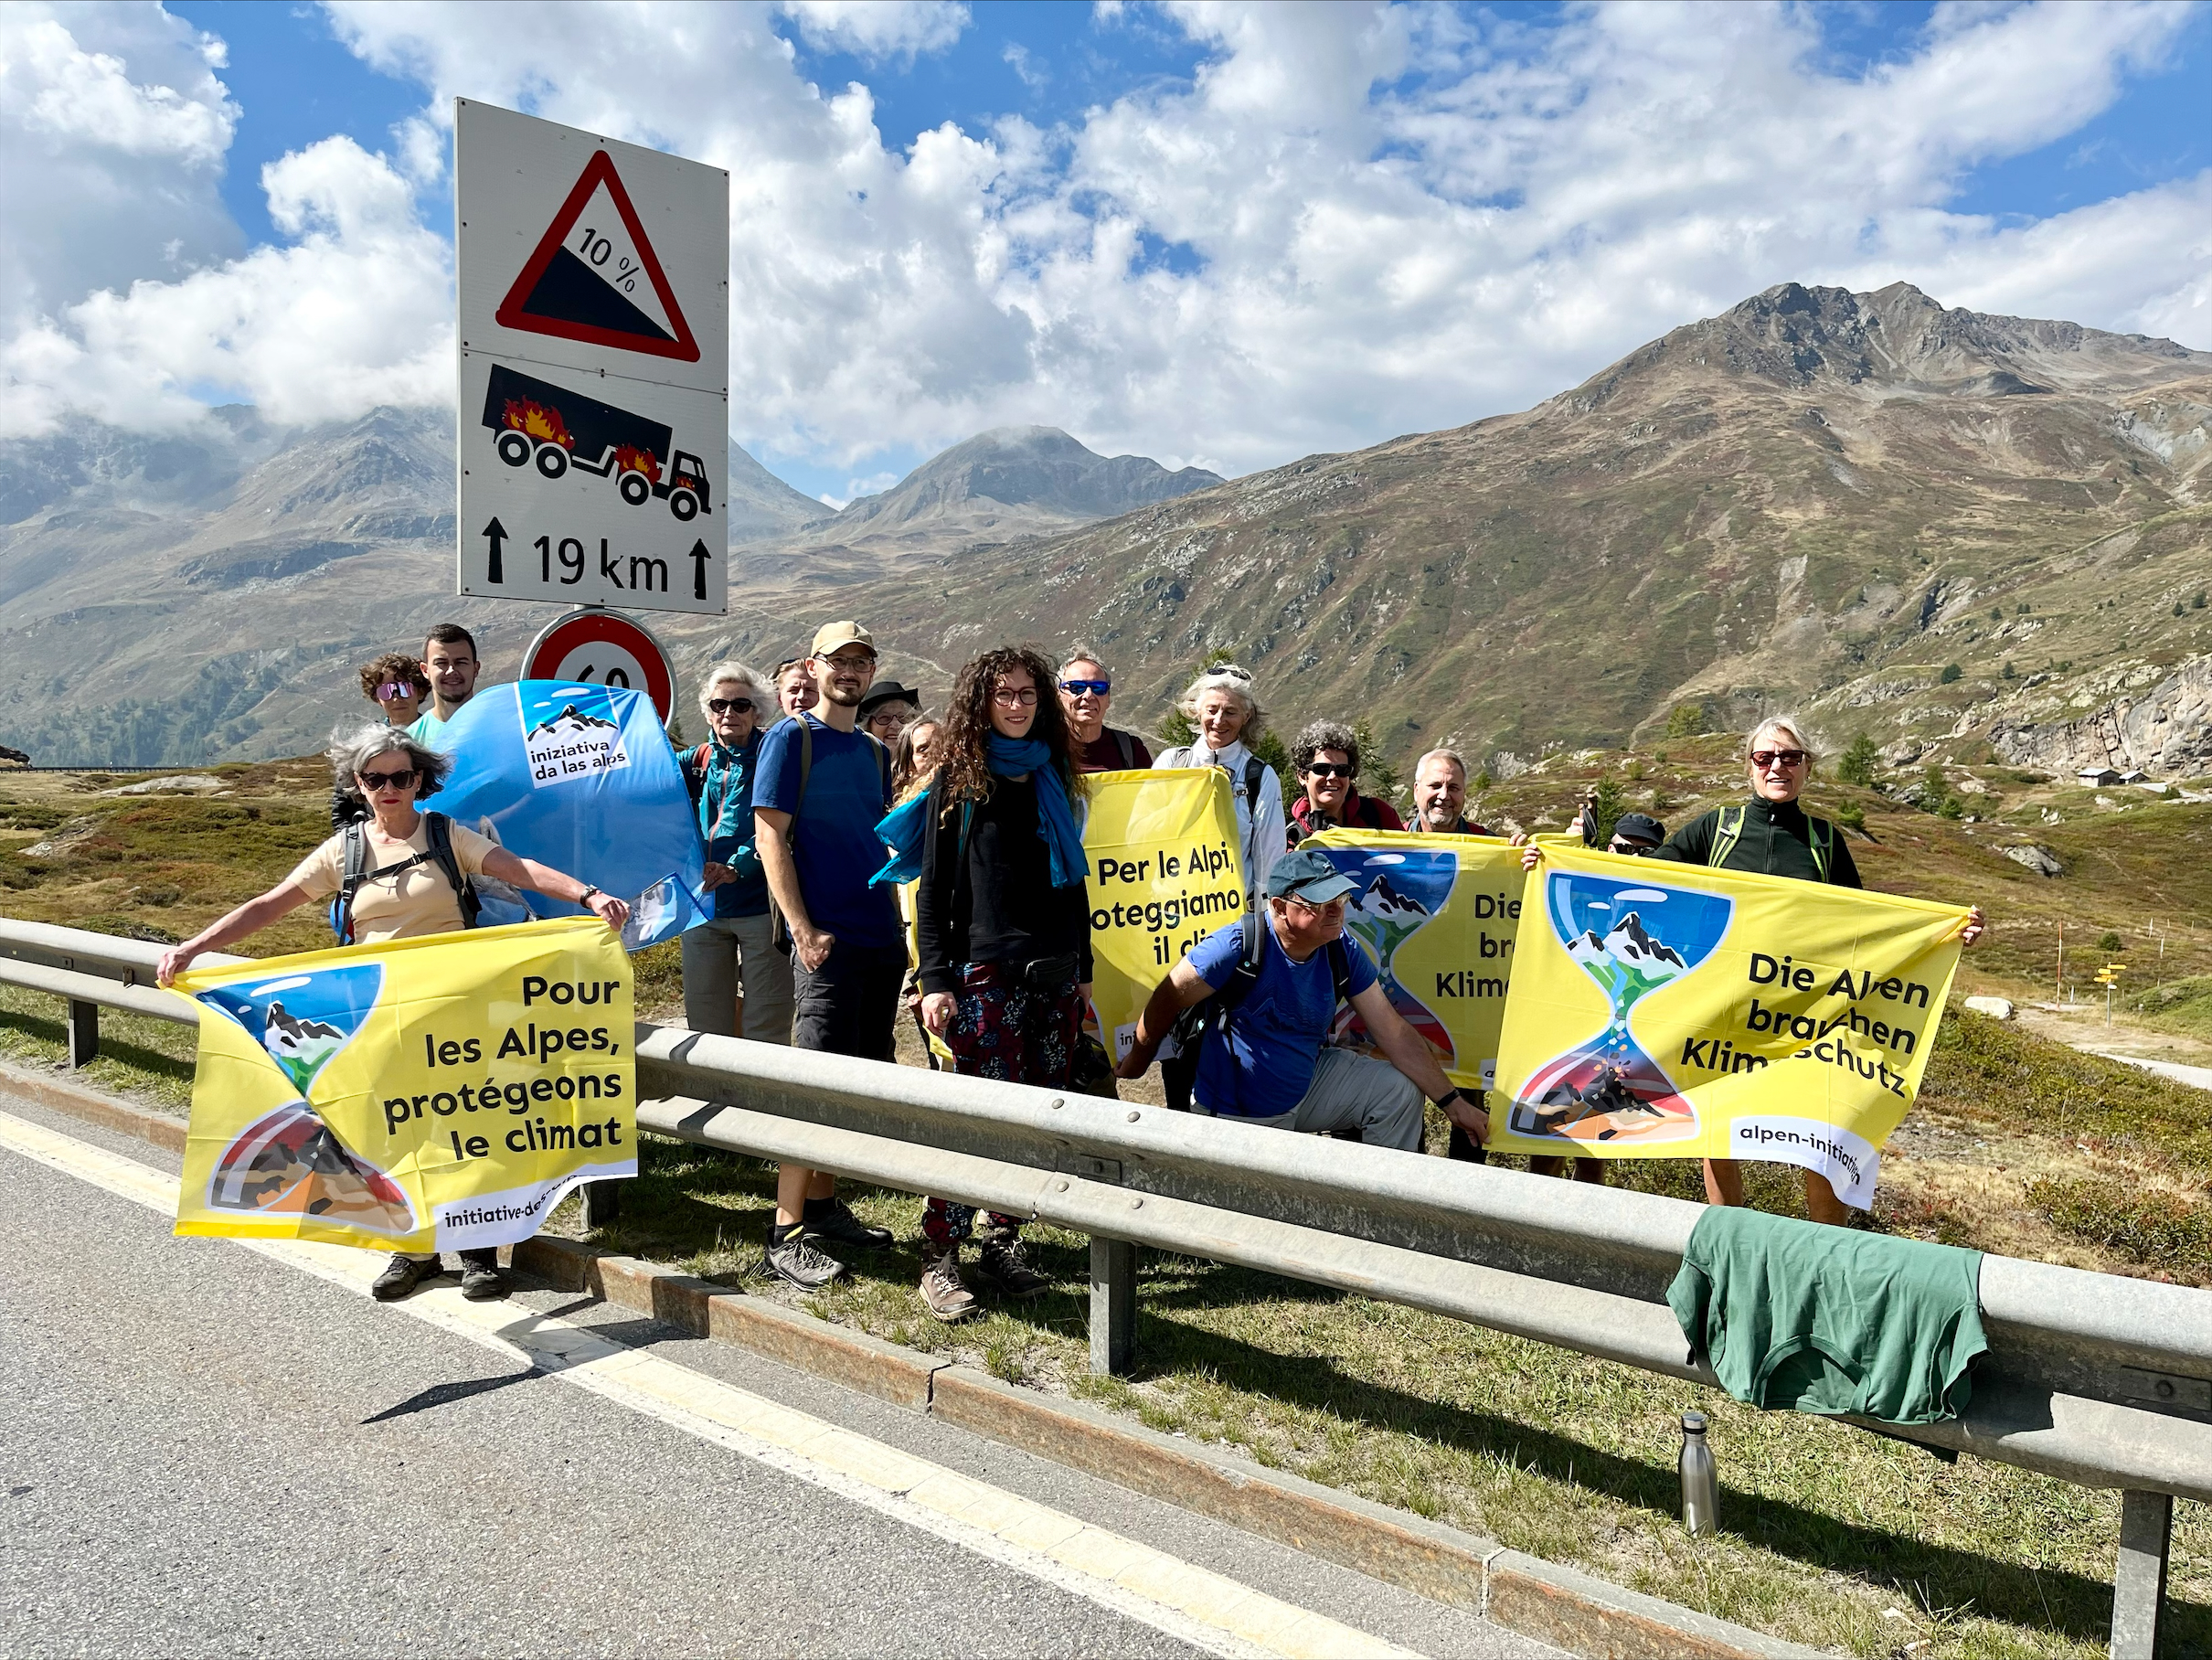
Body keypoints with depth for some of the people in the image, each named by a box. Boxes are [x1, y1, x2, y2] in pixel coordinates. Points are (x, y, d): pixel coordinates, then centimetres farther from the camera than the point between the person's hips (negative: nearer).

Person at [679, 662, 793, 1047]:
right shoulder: (697, 761, 13)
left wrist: (736, 867, -22)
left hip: (760, 904, -4)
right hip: (702, 906, 5)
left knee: (767, 1033, 0)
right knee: (706, 1027, 10)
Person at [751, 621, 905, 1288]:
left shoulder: (874, 751, 16)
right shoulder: (790, 738, -3)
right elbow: (770, 836, -9)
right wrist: (802, 930, -17)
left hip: (882, 938, 7)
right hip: (827, 940, -7)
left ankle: (823, 1203, 24)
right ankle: (786, 1233, -2)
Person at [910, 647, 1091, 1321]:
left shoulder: (1053, 776, 14)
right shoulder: (958, 780, 1)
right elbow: (933, 887, -2)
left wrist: (1084, 966, 15)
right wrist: (935, 978, -10)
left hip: (1055, 973, 5)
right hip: (985, 973, -5)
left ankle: (1003, 1243, 18)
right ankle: (940, 1260, 0)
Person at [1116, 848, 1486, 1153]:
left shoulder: (1342, 954, -9)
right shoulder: (1241, 946, -27)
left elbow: (1396, 1034, -5)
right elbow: (1168, 999, -15)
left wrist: (1453, 1102, -6)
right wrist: (1138, 1059, 1)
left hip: (1307, 1082, 5)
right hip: (1237, 1114, -5)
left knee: (1399, 1091, -5)